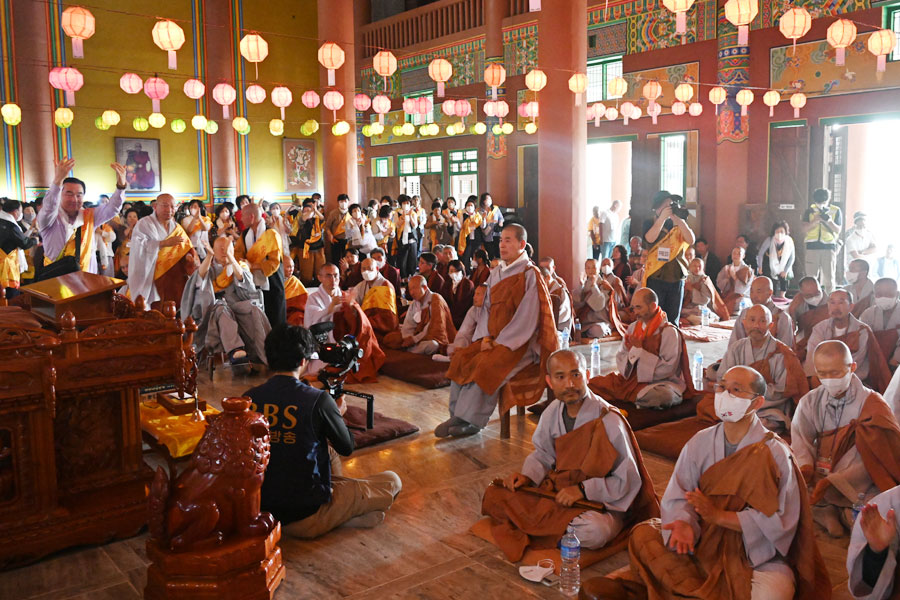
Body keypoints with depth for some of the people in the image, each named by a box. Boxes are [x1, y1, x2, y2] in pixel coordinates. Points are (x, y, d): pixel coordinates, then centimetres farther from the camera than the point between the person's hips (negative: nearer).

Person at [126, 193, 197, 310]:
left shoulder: (177, 228, 15)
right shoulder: (144, 224, -2)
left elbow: (187, 249, 11)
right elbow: (139, 247, -17)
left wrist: (189, 257, -11)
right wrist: (164, 243, -26)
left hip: (174, 283, 5)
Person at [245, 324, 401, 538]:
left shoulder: (249, 398, -5)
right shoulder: (318, 400, -19)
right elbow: (347, 447, -4)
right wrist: (338, 414, 16)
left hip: (261, 511, 6)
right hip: (306, 518, -6)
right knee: (392, 481, 8)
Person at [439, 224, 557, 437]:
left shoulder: (530, 275, -7)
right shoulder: (495, 274, 14)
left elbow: (527, 318, -14)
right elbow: (487, 307, 12)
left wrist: (501, 342, -17)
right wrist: (486, 337, -5)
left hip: (519, 342, -7)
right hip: (494, 339, 7)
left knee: (486, 365, -28)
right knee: (461, 359, -14)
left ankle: (470, 420, -18)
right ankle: (457, 416, -12)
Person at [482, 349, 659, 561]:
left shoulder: (608, 421, -21)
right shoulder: (553, 412, -2)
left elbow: (629, 481, -17)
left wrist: (583, 490, -23)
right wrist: (527, 476, -6)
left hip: (602, 503, -5)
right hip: (557, 491, 5)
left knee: (594, 531, -40)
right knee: (495, 494, -9)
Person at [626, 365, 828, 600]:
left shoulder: (774, 453, -11)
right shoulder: (700, 443, -1)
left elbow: (780, 521, -16)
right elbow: (676, 498, -5)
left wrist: (719, 515, -23)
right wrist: (683, 524, -28)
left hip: (758, 556, -3)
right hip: (704, 543, 3)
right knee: (642, 535, -15)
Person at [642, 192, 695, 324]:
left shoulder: (680, 226, 11)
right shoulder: (650, 224, 6)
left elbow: (691, 240, -7)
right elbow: (650, 238, -15)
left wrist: (679, 219, -14)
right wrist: (663, 217, -19)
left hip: (676, 278, 3)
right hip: (655, 278, -2)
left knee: (673, 320, 7)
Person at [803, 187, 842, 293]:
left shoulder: (836, 211, 6)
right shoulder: (810, 210, 8)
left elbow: (838, 230, 2)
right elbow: (805, 229, 2)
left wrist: (829, 221, -16)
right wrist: (815, 221, -16)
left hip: (829, 246, 0)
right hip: (812, 246, 1)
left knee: (829, 277, -1)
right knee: (811, 276, 0)